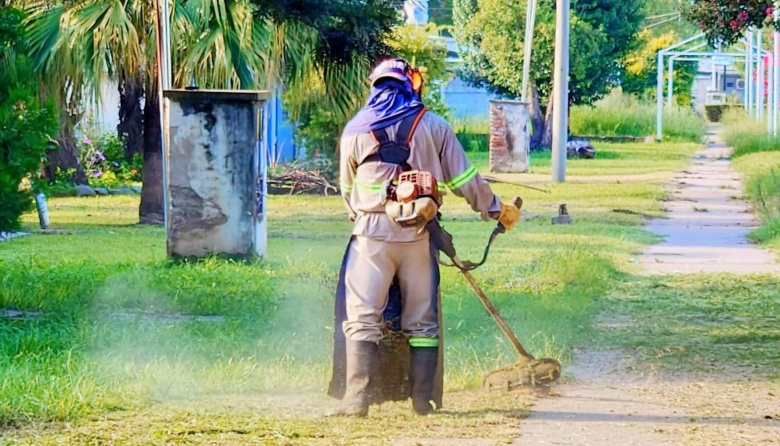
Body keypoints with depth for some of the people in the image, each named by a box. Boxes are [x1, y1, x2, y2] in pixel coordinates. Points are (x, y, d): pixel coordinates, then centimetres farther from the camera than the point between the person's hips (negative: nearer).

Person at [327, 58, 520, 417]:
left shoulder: (355, 130, 5)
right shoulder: (434, 126, 3)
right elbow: (464, 180, 6)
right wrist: (496, 210, 19)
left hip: (372, 233, -1)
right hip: (419, 237, 1)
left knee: (361, 318, -1)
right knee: (422, 320, 10)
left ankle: (356, 397, -11)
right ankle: (423, 398, 10)